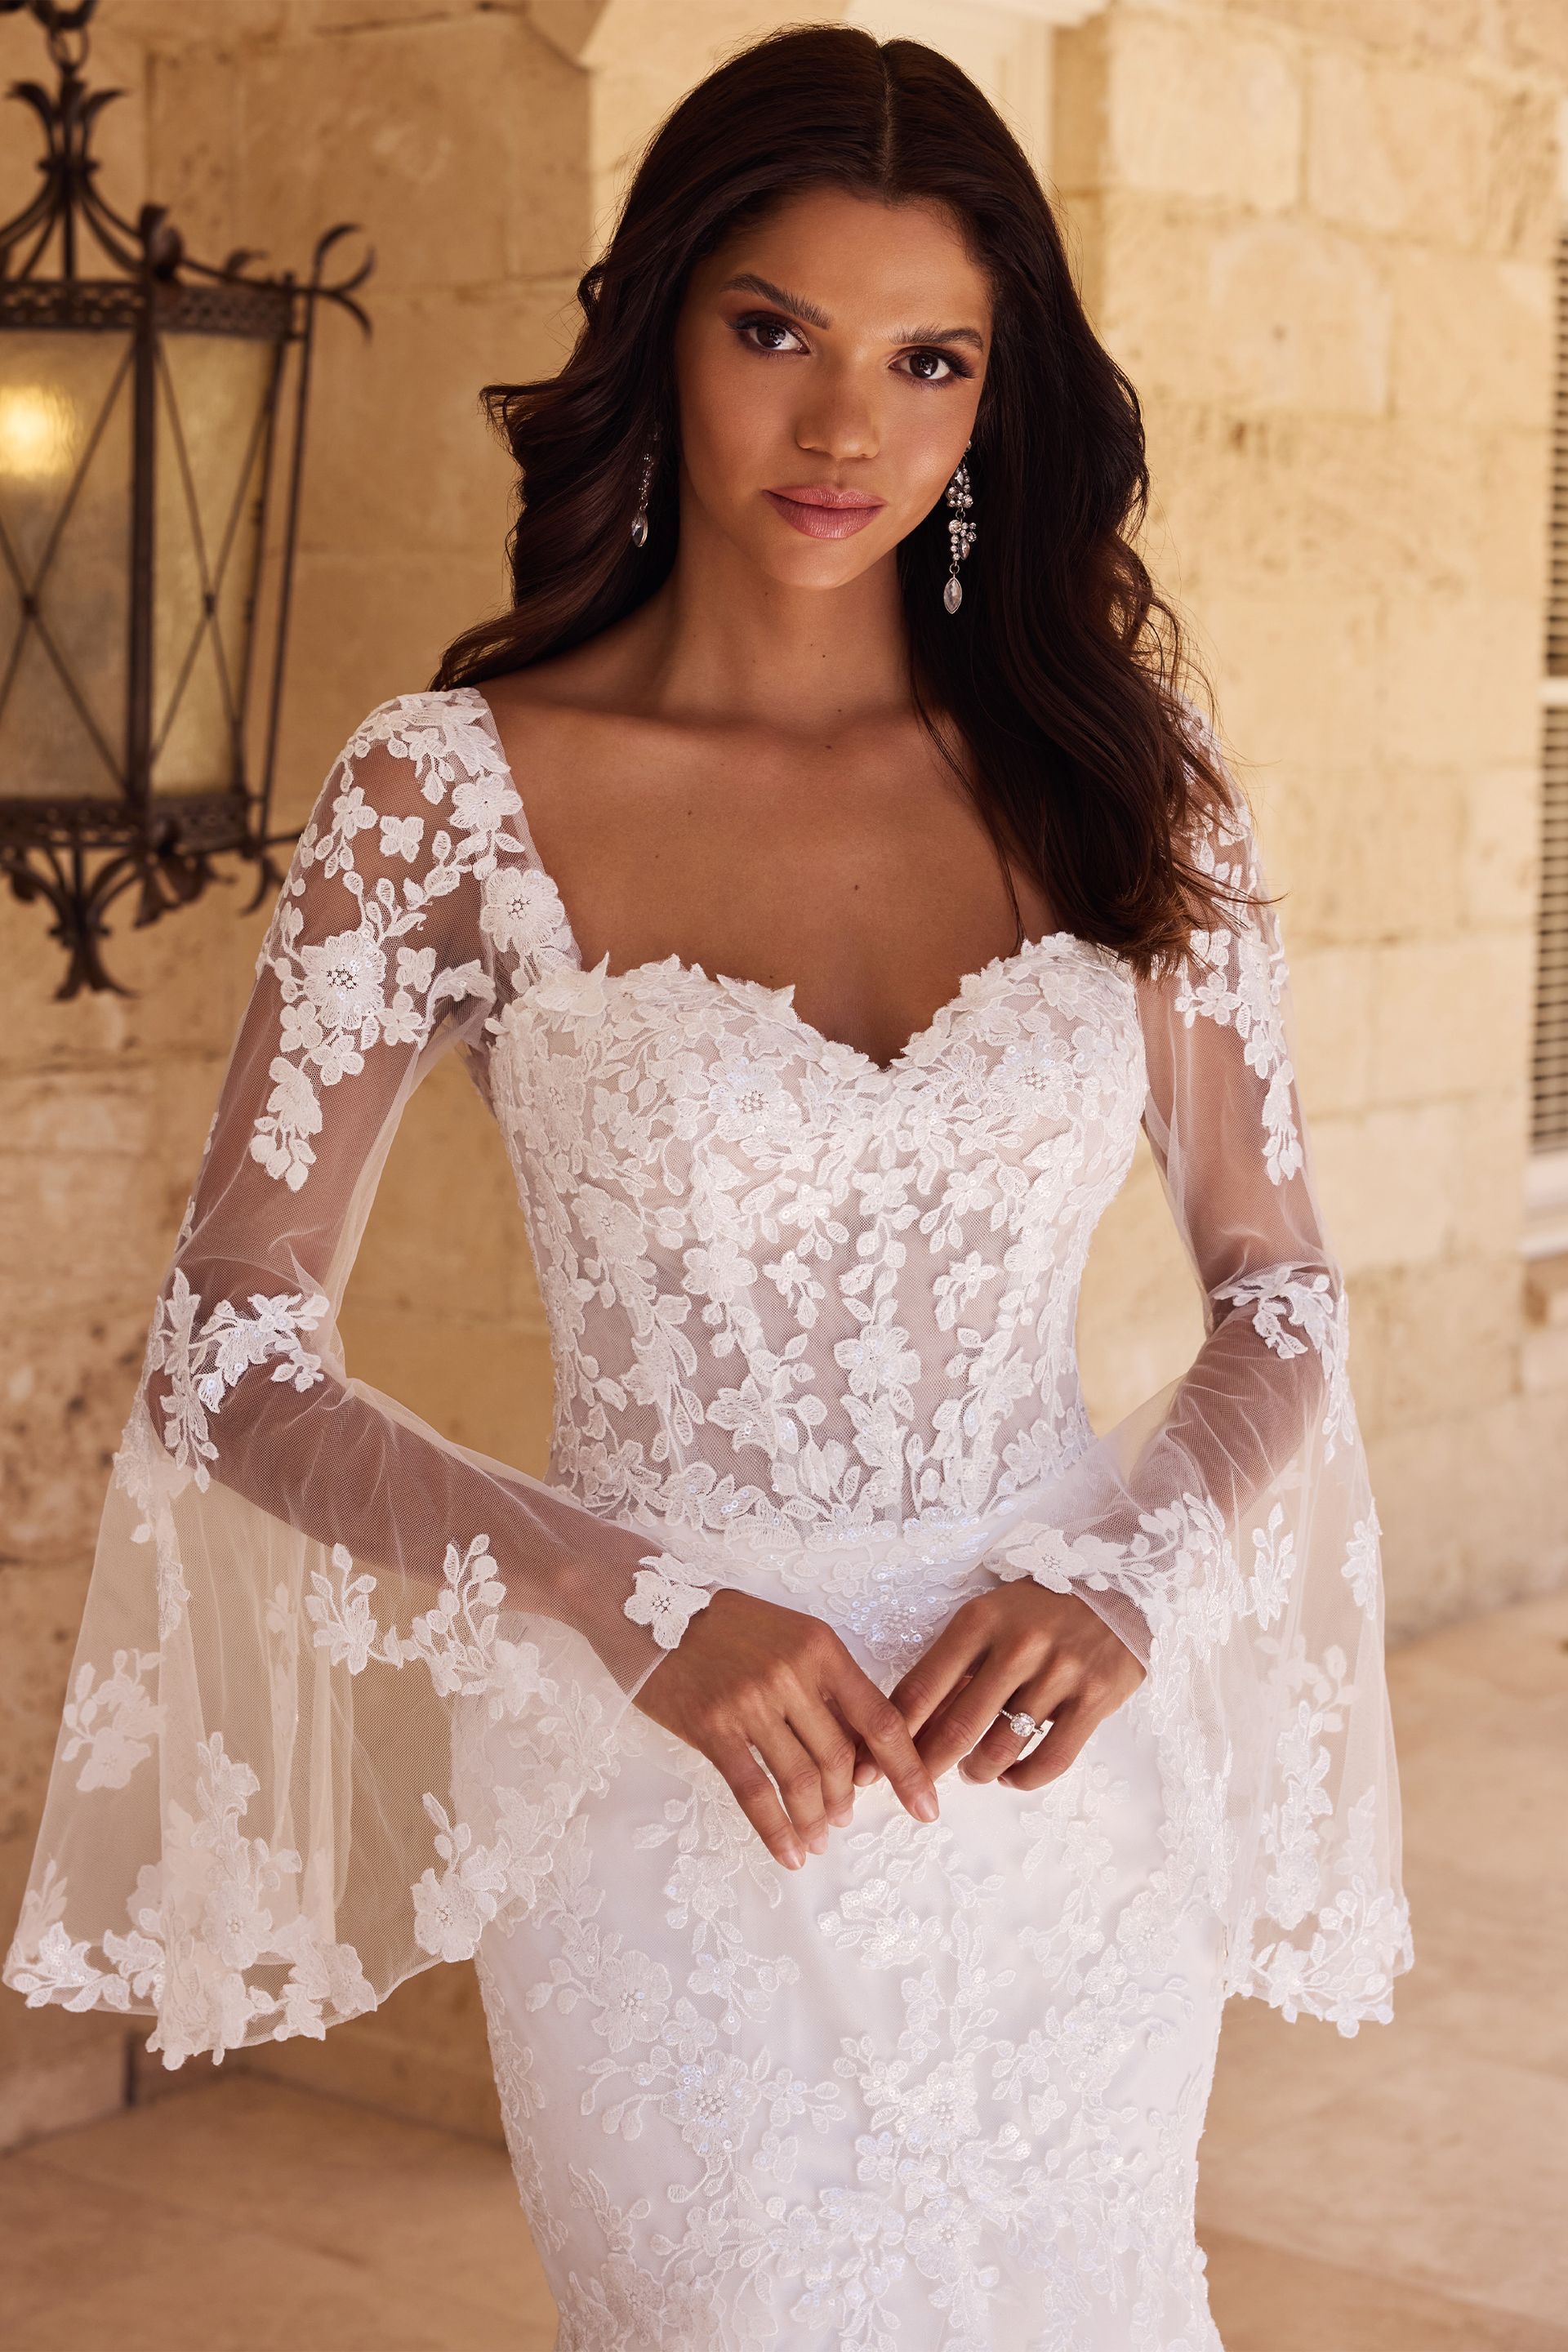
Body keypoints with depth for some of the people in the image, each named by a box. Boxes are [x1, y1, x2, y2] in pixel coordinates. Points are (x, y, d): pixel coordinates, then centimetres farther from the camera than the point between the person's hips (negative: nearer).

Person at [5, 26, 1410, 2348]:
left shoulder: (1114, 761, -1)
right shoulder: (454, 791, -8)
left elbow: (1281, 1291, 6)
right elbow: (230, 1364, -7)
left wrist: (1130, 1577, -12)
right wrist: (644, 1612, -17)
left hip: (1070, 1791, 3)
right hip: (676, 1797, -3)